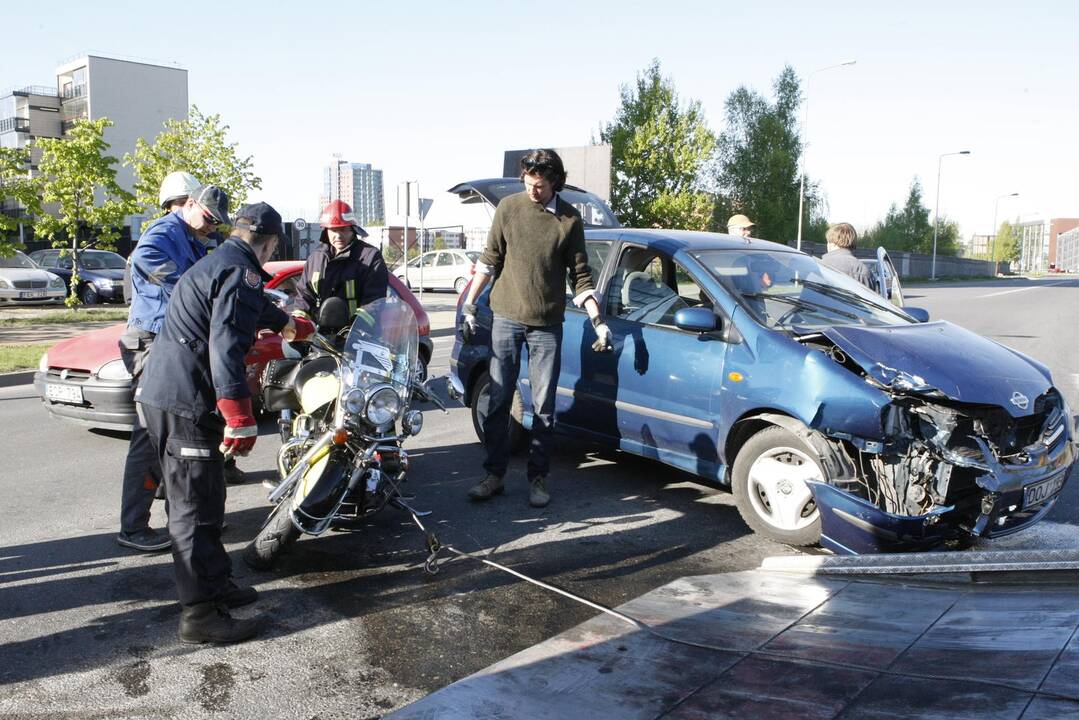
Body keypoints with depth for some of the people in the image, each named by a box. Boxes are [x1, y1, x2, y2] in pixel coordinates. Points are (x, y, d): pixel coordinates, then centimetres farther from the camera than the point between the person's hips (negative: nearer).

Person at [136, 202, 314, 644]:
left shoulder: (215, 265, 21)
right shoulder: (241, 273, -12)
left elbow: (256, 307, 42)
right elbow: (226, 346, -24)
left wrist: (290, 325, 60)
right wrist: (240, 418, -26)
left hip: (158, 394, 10)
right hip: (186, 403, -10)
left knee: (196, 501, 18)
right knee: (196, 508, -5)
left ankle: (216, 584, 30)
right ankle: (200, 615, 1)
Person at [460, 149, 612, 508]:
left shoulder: (569, 219, -1)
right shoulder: (508, 207, 0)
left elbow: (580, 275, 3)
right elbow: (489, 261, 7)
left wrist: (598, 320, -5)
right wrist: (469, 307, 5)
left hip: (547, 325, -1)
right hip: (506, 318, 1)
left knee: (543, 406, 4)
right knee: (498, 401, 5)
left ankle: (538, 479, 15)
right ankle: (493, 475, 16)